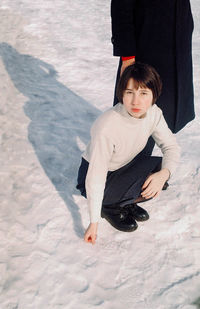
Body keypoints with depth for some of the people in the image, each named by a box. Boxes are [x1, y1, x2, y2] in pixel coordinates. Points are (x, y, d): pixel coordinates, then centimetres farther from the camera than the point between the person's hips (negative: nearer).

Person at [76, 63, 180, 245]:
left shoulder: (153, 112, -17)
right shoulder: (107, 127, -35)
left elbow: (171, 146, -6)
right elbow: (96, 179, -30)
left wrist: (164, 173, -28)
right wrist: (94, 222, -24)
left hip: (125, 167, 7)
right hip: (93, 174, -6)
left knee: (160, 169, -18)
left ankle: (125, 202, 4)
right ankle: (110, 207, -2)